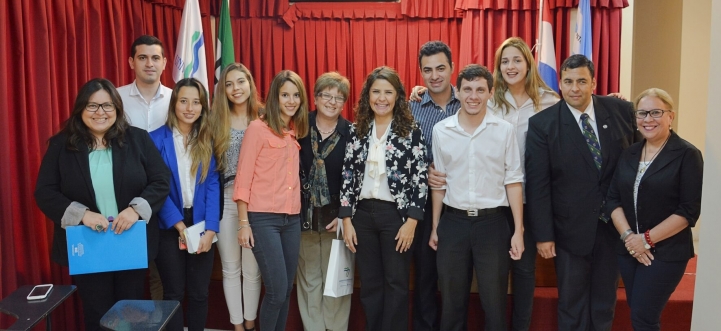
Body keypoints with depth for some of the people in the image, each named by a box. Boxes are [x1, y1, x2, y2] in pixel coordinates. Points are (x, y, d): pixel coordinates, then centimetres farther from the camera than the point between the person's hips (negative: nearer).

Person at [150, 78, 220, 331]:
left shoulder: (208, 140, 4)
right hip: (170, 227, -2)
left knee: (199, 292, 9)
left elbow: (212, 185, -1)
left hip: (201, 225, 2)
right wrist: (178, 225, -14)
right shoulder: (157, 139, -4)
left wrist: (210, 229, -11)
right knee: (174, 293, 7)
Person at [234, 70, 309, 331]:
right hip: (264, 218, -6)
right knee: (276, 290, -6)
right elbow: (243, 178, -7)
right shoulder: (258, 128, -6)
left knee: (286, 289, 11)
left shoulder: (296, 131, 12)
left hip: (292, 219, 6)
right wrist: (243, 222, -10)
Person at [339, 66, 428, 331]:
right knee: (369, 283, 11)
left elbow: (420, 178, -6)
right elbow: (347, 176, 5)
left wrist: (411, 221, -11)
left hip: (396, 214, -3)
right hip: (363, 213, 3)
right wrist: (346, 219, 0)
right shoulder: (356, 130, 5)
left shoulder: (411, 130, -3)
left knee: (396, 282, 7)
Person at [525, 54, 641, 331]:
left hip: (615, 223, 3)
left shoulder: (622, 111, -3)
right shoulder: (542, 124, -10)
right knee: (572, 302, 12)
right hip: (571, 228, -2)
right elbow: (537, 184, -10)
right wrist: (543, 235, -11)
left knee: (605, 300, 17)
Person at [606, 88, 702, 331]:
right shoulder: (629, 154, 8)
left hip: (666, 252, -5)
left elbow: (689, 211, -13)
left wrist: (647, 239, -14)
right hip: (628, 249, 5)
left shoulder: (687, 155, -8)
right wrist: (628, 236, -10)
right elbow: (613, 199, 4)